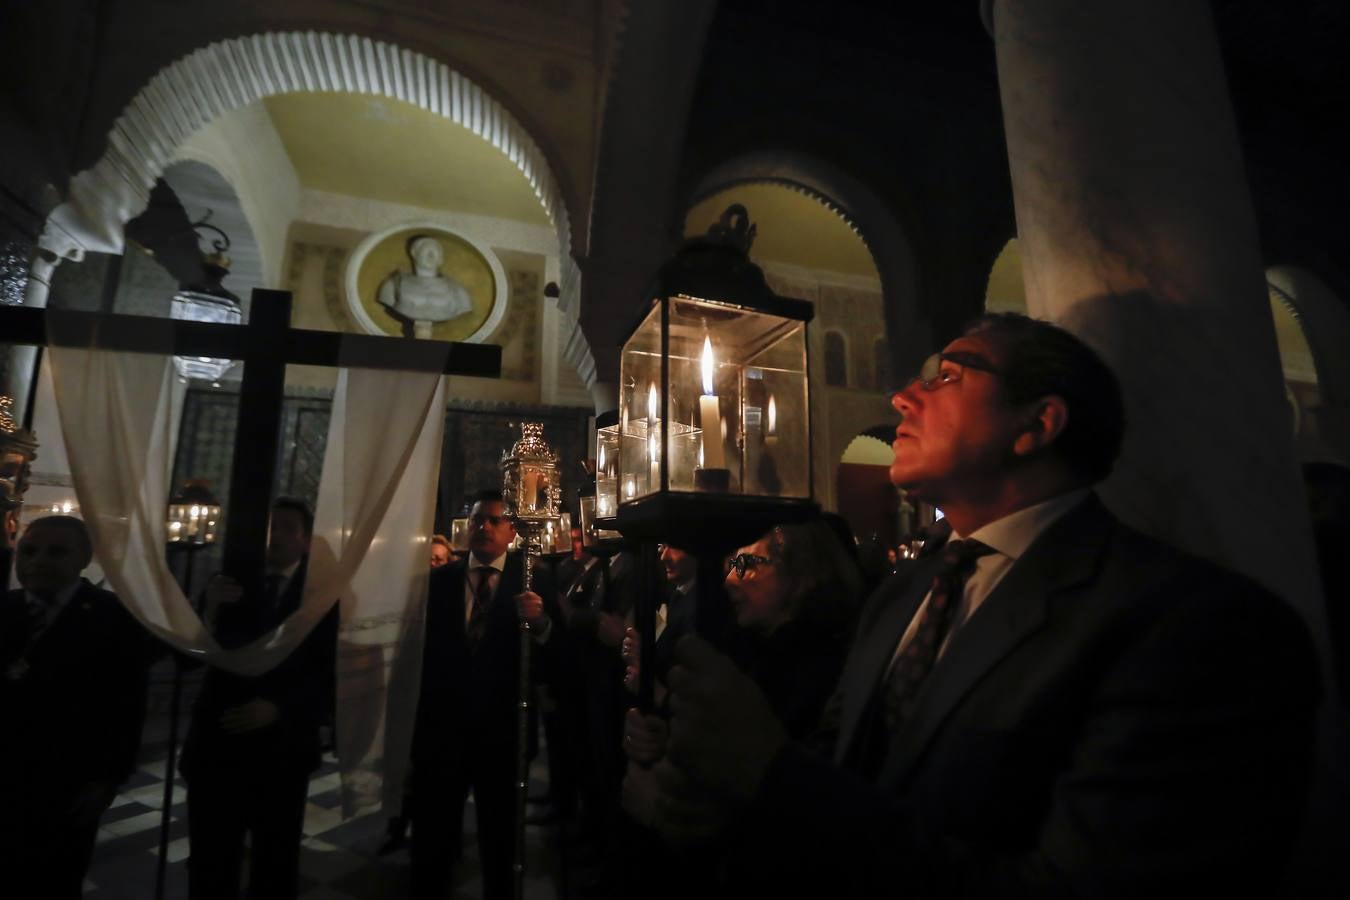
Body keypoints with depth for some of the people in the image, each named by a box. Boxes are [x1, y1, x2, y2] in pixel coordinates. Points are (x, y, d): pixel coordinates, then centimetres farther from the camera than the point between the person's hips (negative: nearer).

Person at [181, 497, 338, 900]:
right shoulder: (228, 582, 2)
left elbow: (331, 673, -8)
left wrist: (278, 707, -20)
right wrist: (211, 609, -19)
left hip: (282, 748, -1)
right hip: (216, 742, 2)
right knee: (209, 867, 12)